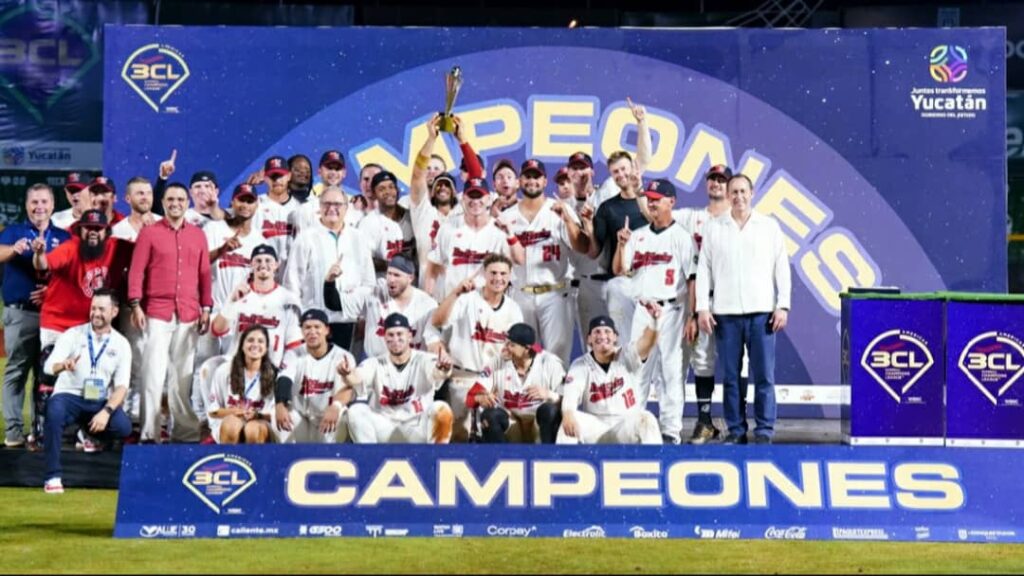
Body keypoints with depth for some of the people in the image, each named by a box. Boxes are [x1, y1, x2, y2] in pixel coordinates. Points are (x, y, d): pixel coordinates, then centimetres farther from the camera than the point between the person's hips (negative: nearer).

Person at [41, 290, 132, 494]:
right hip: (69, 397, -2)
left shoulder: (121, 344, 2)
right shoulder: (73, 334, -1)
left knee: (124, 427, -27)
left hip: (100, 402, 2)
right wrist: (62, 365, -39)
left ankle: (90, 434, 10)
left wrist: (106, 411, -22)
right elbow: (49, 366, -13)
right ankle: (53, 477, -29)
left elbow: (122, 386, -4)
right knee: (54, 411, -37)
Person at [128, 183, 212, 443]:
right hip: (157, 313, -3)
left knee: (183, 374, 7)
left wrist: (206, 308, 7)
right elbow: (136, 271, -1)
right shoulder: (149, 233, 3)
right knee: (154, 372, -5)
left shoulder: (198, 235, 12)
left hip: (189, 315, 3)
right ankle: (149, 432, -3)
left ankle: (185, 431, 12)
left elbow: (204, 273, 12)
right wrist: (136, 305, -9)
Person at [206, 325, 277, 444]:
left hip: (260, 424, 0)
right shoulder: (224, 371, -3)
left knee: (253, 429, -36)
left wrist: (258, 415, -20)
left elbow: (274, 414, 1)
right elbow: (212, 410, 3)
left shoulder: (273, 374, -4)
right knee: (232, 423, -36)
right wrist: (235, 411, -16)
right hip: (226, 424, 0)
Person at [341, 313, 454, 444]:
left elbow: (437, 373, -28)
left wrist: (443, 369, -55)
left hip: (418, 430, -1)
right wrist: (347, 374, -47)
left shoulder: (424, 360, -4)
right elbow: (356, 379, -21)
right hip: (383, 430, 2)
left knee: (441, 409, -29)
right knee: (356, 410, -24)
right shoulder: (375, 364, 1)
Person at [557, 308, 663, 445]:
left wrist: (653, 319, -47)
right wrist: (567, 414, -46)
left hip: (627, 427, -1)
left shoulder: (627, 358, -1)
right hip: (594, 426, 1)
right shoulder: (581, 365, -1)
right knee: (569, 419, -27)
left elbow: (647, 341, -22)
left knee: (646, 419, -31)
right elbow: (571, 394, -20)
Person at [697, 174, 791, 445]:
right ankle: (736, 430, 10)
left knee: (763, 376, -2)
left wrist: (783, 305, -1)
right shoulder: (713, 228, 9)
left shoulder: (769, 227, 8)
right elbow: (703, 269, 7)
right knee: (731, 376, 3)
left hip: (761, 311, -1)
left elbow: (782, 268, 7)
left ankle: (764, 431, 4)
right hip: (725, 313, 1)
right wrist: (702, 307, 0)